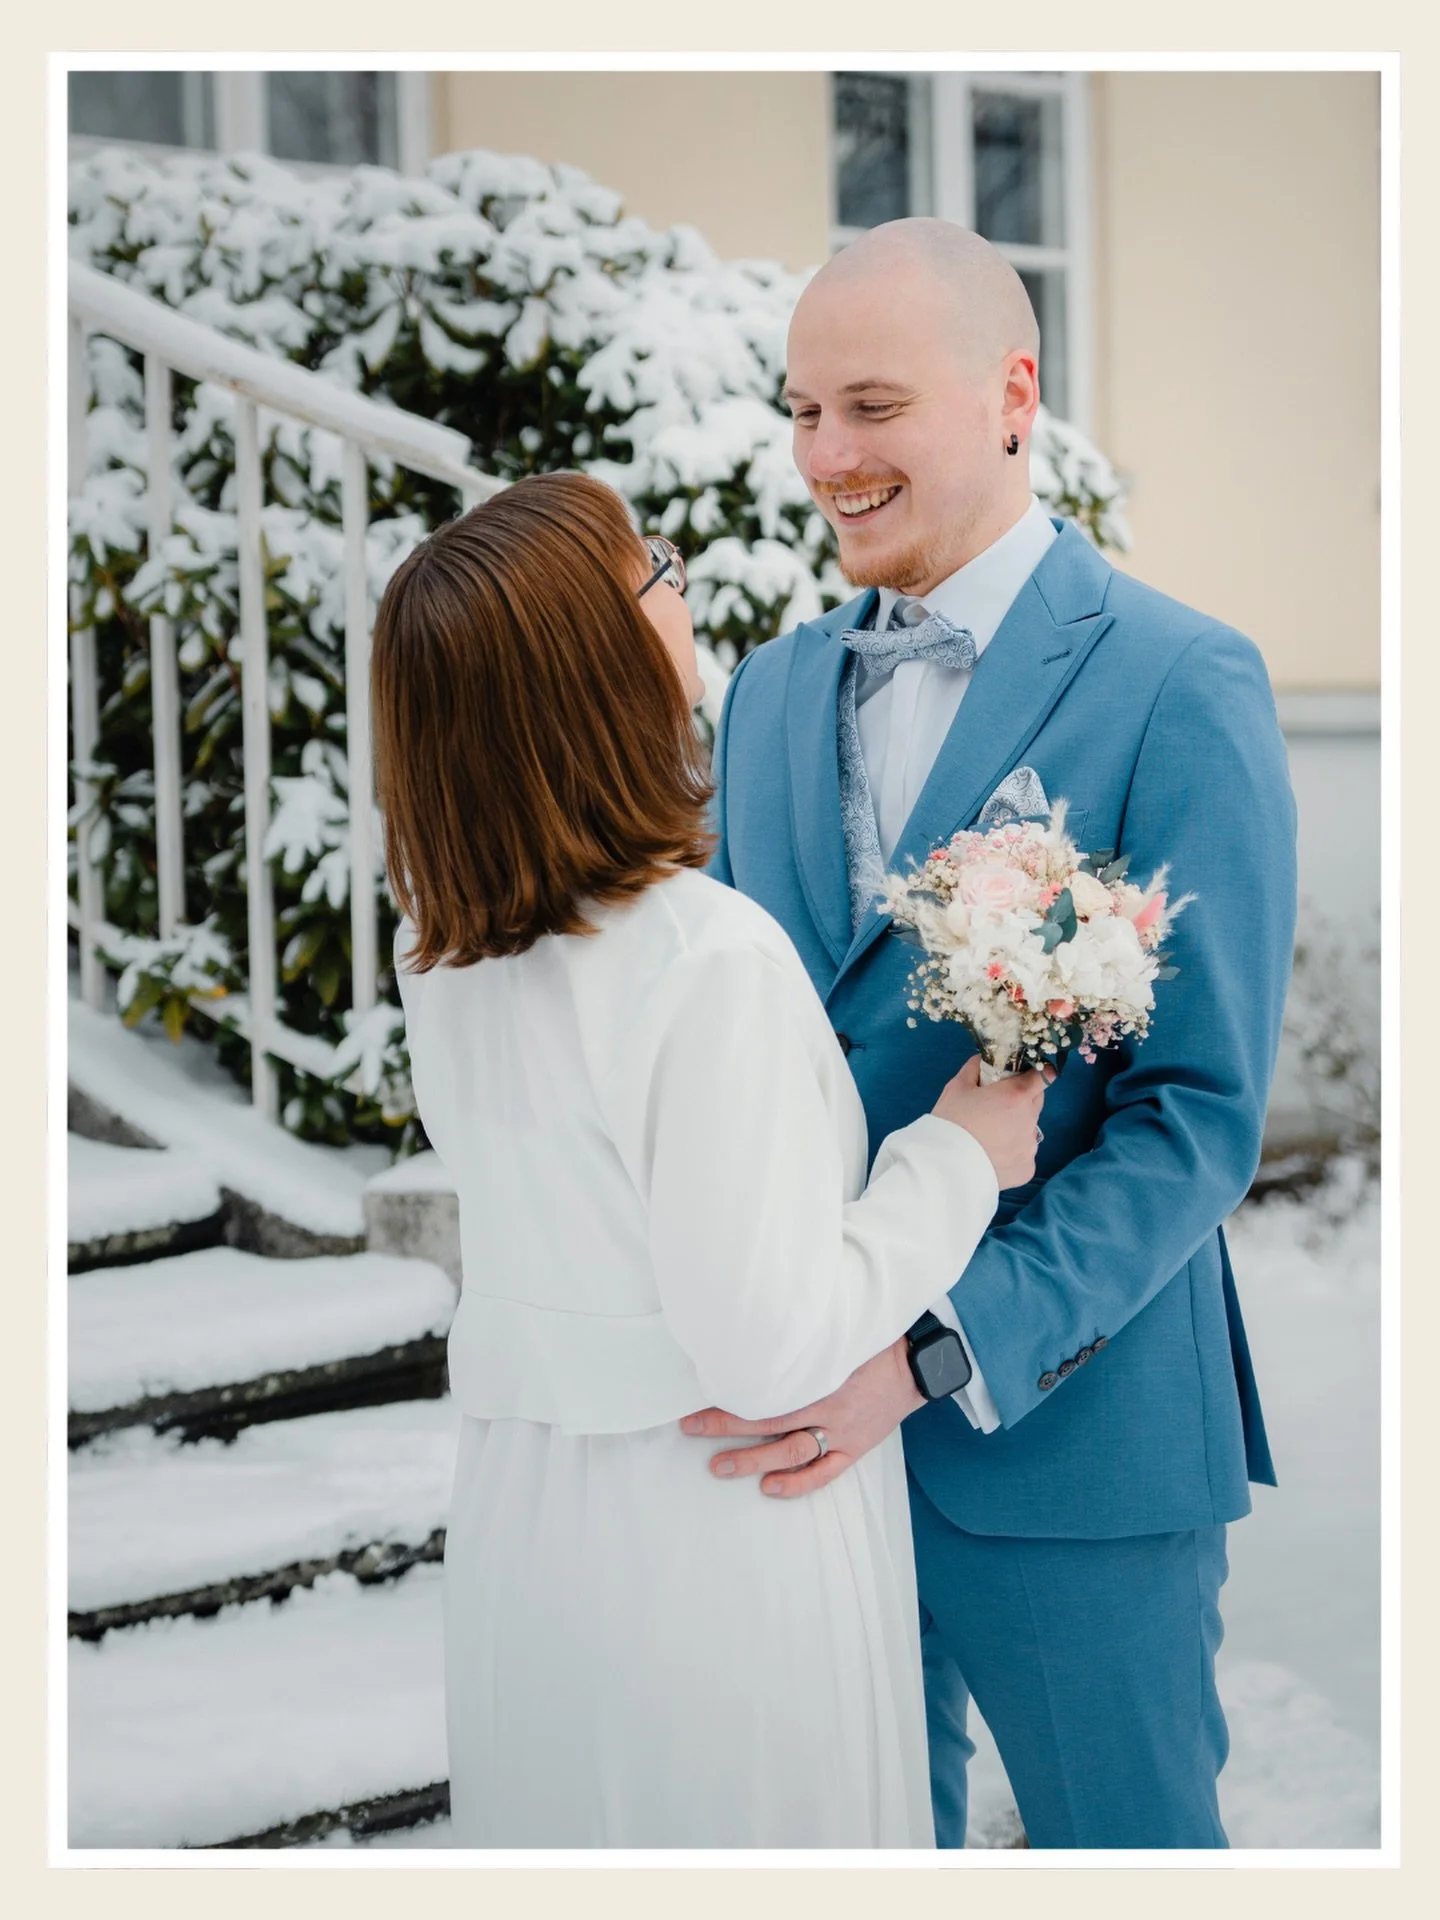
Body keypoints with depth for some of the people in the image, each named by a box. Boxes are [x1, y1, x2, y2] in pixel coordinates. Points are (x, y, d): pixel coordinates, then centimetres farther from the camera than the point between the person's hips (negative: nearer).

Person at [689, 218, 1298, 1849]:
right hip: (808, 1415, 5)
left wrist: (942, 1352, -25)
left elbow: (1200, 1113, -15)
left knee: (1124, 1838, 10)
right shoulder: (774, 689, 10)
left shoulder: (1179, 686, -11)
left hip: (1063, 1420, -5)